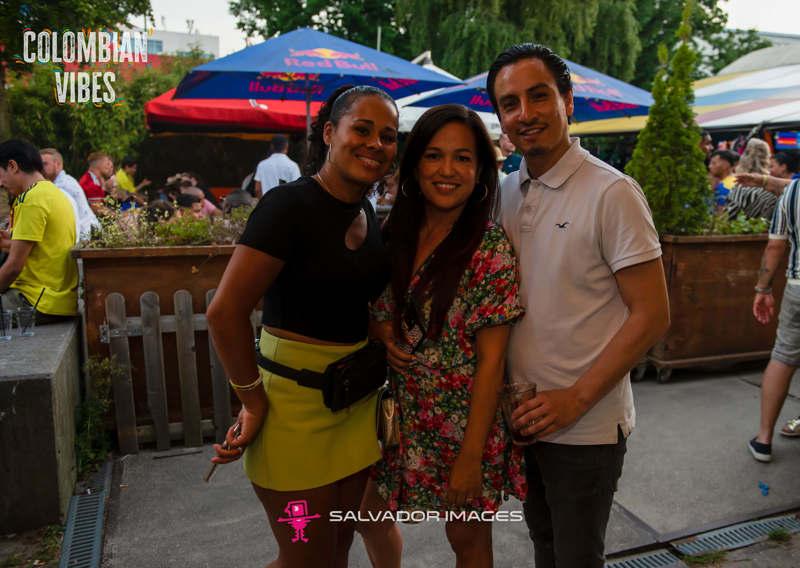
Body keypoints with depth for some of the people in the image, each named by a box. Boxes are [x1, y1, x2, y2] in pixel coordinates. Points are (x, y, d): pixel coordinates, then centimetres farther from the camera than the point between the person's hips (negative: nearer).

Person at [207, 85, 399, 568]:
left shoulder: (369, 214, 7)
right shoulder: (290, 205, -17)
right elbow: (225, 312, -21)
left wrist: (383, 337, 0)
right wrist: (253, 399, -12)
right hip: (295, 403, -7)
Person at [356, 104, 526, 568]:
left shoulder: (491, 245, -17)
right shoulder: (396, 234, -2)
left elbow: (491, 360, -17)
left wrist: (470, 456, -17)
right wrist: (382, 333, -11)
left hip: (466, 420, -5)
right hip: (401, 414, 5)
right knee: (369, 513, 21)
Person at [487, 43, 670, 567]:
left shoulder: (611, 193, -15)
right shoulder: (506, 193, 4)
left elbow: (652, 316, -15)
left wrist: (576, 398, -19)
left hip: (586, 426, -5)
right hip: (524, 417, 6)